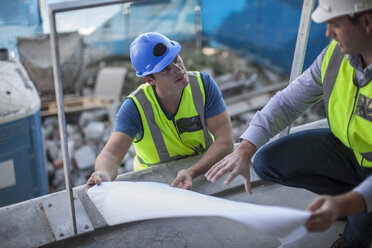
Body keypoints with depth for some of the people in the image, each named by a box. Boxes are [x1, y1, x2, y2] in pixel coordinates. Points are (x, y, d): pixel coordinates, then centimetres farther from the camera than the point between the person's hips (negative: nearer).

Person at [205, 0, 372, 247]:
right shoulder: (335, 54, -14)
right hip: (345, 146, 5)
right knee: (267, 162, -9)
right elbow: (288, 102, -10)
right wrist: (244, 151, -22)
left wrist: (342, 205, -53)